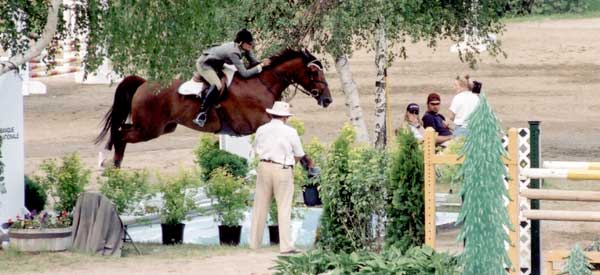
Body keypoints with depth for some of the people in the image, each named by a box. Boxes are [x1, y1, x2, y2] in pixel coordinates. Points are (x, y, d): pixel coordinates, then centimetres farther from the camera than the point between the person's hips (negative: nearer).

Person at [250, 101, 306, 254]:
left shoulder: (261, 130, 4)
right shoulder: (290, 132, -5)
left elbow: (257, 151, 12)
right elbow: (299, 155, 4)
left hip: (264, 167, 3)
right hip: (283, 170, -3)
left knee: (260, 207, 10)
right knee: (284, 209, -1)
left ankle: (254, 243, 15)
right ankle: (286, 245, -5)